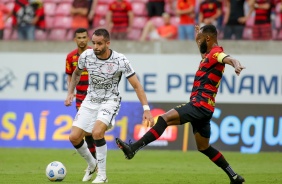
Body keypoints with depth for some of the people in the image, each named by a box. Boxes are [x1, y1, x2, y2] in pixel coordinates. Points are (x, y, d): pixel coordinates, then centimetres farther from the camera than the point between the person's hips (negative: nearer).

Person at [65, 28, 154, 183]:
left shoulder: (120, 61, -21)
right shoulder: (86, 56, -10)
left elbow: (136, 85, -15)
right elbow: (77, 73, 13)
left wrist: (146, 109, -21)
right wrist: (70, 93, 6)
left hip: (110, 101, -4)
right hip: (90, 101, 5)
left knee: (97, 132, -30)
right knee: (74, 137, -4)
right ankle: (91, 164, 26)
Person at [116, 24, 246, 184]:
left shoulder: (216, 53, -10)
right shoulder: (210, 54, 19)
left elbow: (229, 59, -34)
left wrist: (236, 65, -55)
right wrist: (199, 35, 46)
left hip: (200, 105, -11)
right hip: (203, 107, 11)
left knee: (165, 118, -20)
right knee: (204, 147, 18)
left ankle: (133, 148, -29)